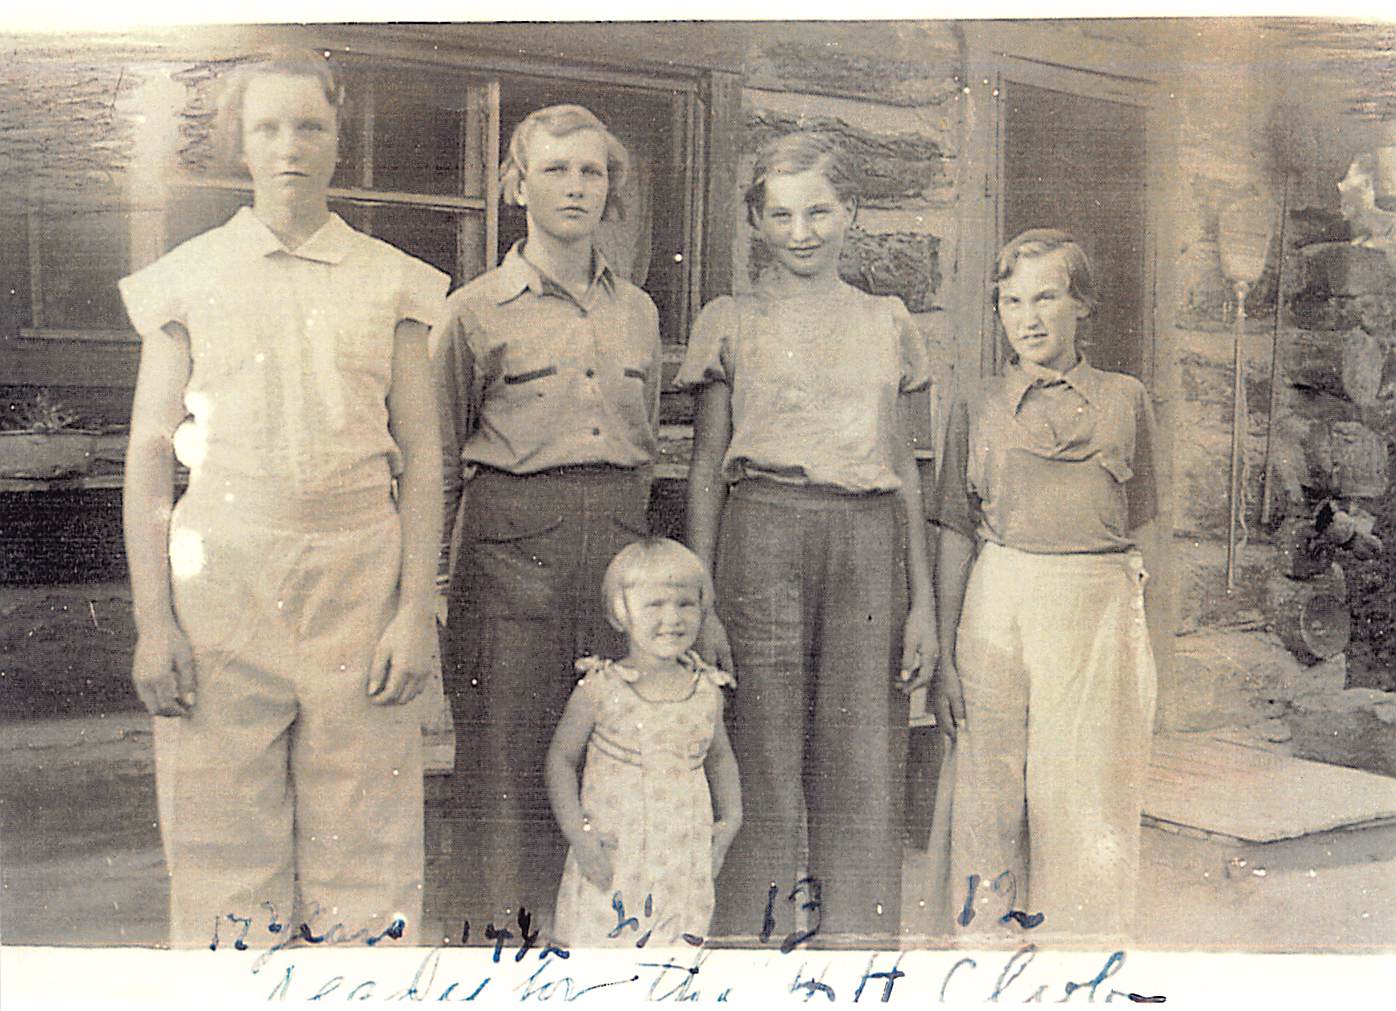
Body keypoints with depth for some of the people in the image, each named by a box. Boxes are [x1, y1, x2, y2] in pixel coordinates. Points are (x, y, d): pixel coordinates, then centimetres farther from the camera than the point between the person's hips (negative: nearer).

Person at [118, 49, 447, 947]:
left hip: (359, 577, 0)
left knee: (363, 840, 3)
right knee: (223, 836, 3)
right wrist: (153, 621, -3)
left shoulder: (390, 281, 8)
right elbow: (149, 453, 5)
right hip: (221, 576, 0)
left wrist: (417, 611, -2)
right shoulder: (188, 277, 7)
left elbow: (422, 455, 6)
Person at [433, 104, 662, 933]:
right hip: (512, 544, -3)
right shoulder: (478, 310, 2)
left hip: (618, 544, 4)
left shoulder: (638, 311, 14)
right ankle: (499, 923, 15)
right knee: (506, 745, 0)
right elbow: (441, 457, 4)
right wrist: (433, 582, 1)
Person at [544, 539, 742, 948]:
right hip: (609, 864, -3)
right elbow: (561, 760, -1)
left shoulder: (707, 692, 1)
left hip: (684, 869, 3)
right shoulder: (600, 690, -10)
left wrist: (730, 819, 7)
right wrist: (579, 835, -9)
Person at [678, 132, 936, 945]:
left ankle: (855, 933, 17)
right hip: (764, 536, -2)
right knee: (767, 756, -2)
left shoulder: (888, 321, 15)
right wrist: (701, 601, -1)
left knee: (863, 773, 3)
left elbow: (905, 469, 14)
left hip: (870, 544, 2)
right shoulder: (731, 321, 8)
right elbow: (707, 467, 6)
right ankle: (759, 936, 12)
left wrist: (923, 601, 9)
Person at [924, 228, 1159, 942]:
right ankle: (985, 935, 20)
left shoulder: (1124, 400, 7)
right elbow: (955, 539, 5)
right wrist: (944, 659, 2)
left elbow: (1135, 530, 12)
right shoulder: (979, 409, 6)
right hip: (998, 608, 0)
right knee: (990, 793, 3)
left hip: (1099, 614, 0)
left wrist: (1129, 621, 5)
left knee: (1085, 797, 3)